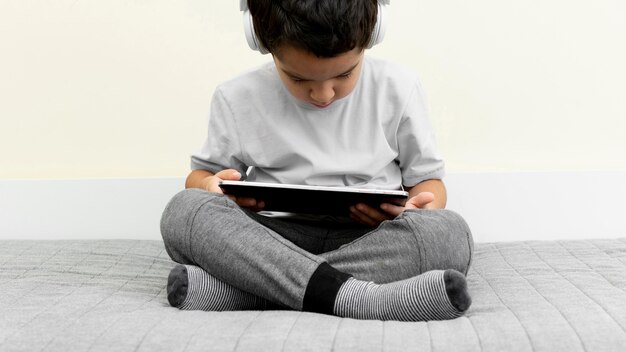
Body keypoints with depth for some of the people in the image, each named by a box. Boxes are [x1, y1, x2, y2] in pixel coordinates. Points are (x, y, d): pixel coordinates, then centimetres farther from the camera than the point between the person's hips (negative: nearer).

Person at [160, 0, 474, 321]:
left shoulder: (397, 90, 3)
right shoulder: (237, 99, 3)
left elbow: (427, 178, 11)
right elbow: (202, 172, 15)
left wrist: (421, 206, -13)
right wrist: (210, 186, -10)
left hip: (369, 242, 0)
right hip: (272, 240, 0)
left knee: (449, 232, -32)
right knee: (183, 210, -26)